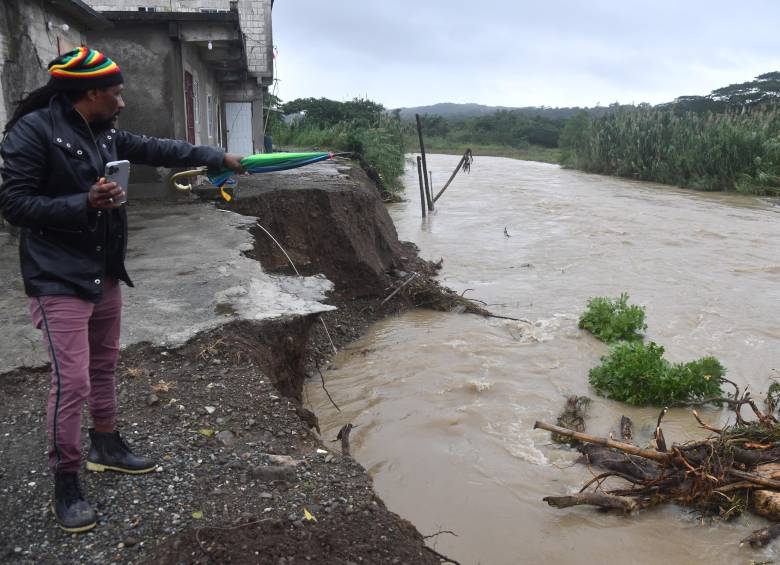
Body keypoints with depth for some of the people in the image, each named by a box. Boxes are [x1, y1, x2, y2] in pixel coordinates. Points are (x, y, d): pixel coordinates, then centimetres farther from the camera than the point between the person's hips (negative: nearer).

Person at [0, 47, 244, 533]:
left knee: (104, 365, 20)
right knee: (72, 381, -7)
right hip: (59, 281, -8)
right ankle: (66, 483, 10)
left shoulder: (106, 133, 7)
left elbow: (160, 150, 14)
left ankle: (106, 446, 39)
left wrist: (220, 158, 13)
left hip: (105, 274, 8)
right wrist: (84, 202, -24)